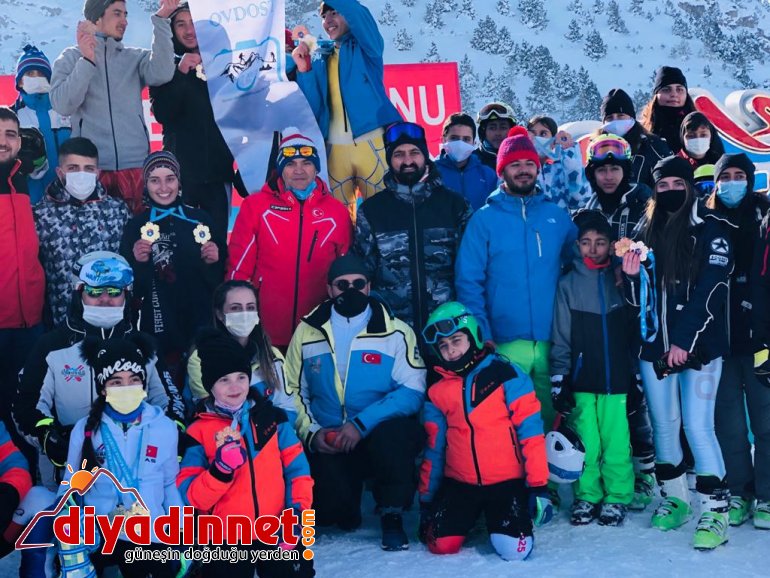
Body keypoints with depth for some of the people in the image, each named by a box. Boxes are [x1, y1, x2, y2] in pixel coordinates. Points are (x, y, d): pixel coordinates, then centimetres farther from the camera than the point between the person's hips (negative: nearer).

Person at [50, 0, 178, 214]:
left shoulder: (135, 57, 13)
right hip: (90, 166, -1)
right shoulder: (71, 58, 9)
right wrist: (87, 60, -13)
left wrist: (161, 20, -13)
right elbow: (62, 105, -5)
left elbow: (162, 74, -9)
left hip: (135, 165, 2)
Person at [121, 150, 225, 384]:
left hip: (200, 321, 1)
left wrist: (213, 261, -9)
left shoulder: (200, 219, 5)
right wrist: (137, 261, -15)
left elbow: (220, 273, 10)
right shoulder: (136, 226, 2)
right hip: (157, 324, -1)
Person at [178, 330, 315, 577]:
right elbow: (190, 498, -8)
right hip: (227, 540, -1)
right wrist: (221, 469, -24)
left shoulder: (272, 418, 4)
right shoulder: (199, 431, -2)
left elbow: (298, 469, 5)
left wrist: (297, 514, -7)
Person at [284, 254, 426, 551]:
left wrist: (361, 424, -23)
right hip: (328, 445, 2)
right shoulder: (307, 332, 6)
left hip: (383, 437, -2)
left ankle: (392, 517, -12)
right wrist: (311, 433, -9)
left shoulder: (396, 332, -3)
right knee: (326, 508, -20)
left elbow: (412, 390, -13)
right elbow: (293, 390, 8)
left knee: (391, 434, -36)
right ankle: (345, 512, 19)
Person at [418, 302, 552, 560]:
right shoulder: (437, 391, 7)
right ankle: (474, 517, 19)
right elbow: (434, 449, 13)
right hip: (459, 484, 3)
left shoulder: (505, 374, -6)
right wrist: (426, 500, 13)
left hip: (507, 482, -3)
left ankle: (496, 517, 16)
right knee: (442, 545, -14)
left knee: (514, 549, -18)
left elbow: (530, 431, -8)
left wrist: (539, 486, -11)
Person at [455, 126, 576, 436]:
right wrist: (481, 336, -11)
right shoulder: (485, 218, 0)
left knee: (550, 416, 12)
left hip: (552, 341, 3)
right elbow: (468, 281, -3)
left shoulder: (557, 216, 9)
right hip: (505, 343, -2)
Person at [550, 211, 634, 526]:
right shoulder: (568, 284, 5)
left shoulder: (620, 279, 7)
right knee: (585, 442, 1)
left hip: (618, 378, 0)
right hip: (581, 379, 0)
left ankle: (616, 497, 16)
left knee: (617, 442, -1)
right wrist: (559, 380, -2)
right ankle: (586, 496, 18)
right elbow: (561, 338, 3)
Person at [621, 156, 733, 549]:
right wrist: (631, 276, -8)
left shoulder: (709, 230, -2)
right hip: (654, 346, 5)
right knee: (663, 425, 10)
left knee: (697, 426, -10)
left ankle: (715, 512, -2)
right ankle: (674, 499, 25)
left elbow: (710, 293, -10)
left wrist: (685, 340, -16)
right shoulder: (644, 233, 10)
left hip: (698, 346, -4)